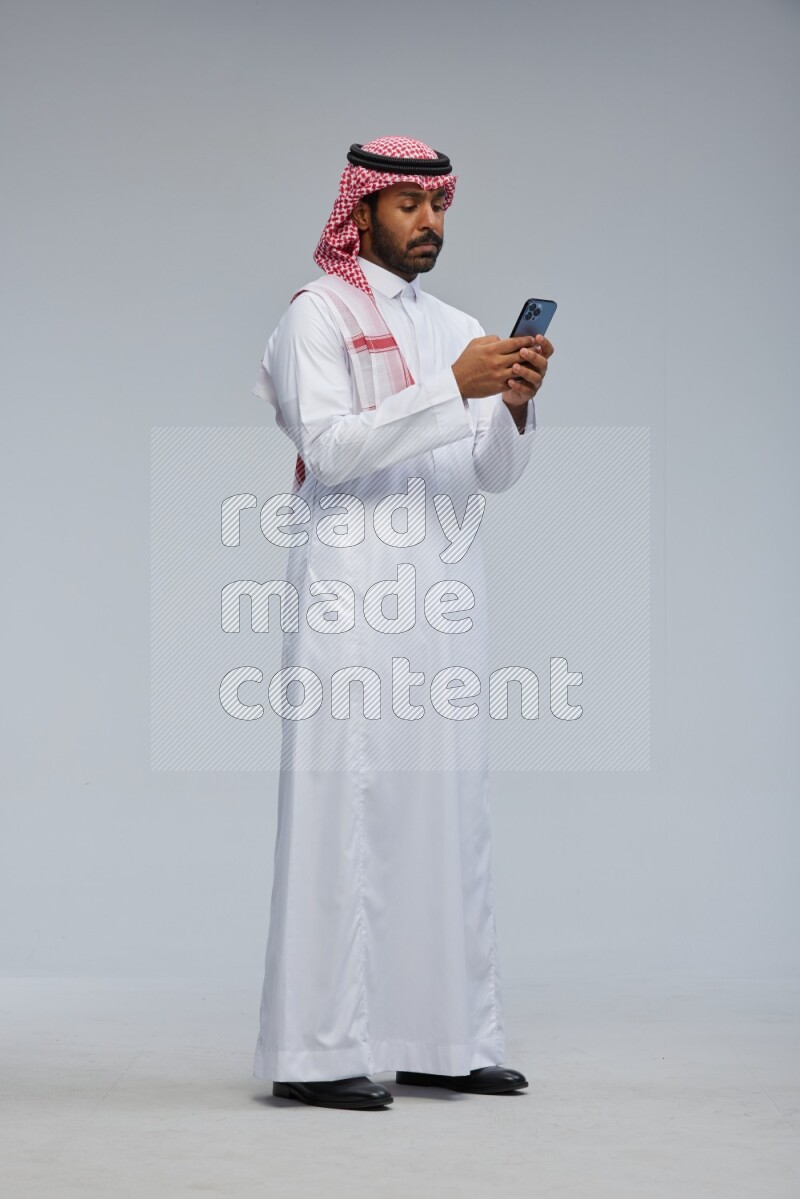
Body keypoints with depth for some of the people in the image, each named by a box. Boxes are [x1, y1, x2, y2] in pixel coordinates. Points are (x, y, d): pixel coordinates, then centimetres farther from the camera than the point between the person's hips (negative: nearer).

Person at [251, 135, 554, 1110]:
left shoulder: (459, 328, 20)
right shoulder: (319, 314, 1)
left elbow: (495, 474, 12)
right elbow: (332, 446, -13)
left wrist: (514, 406, -8)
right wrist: (453, 388, -17)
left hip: (445, 590, 7)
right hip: (353, 589, -6)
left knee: (449, 803, 5)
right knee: (345, 802, -9)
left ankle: (442, 1037, 10)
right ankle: (321, 1050, -6)